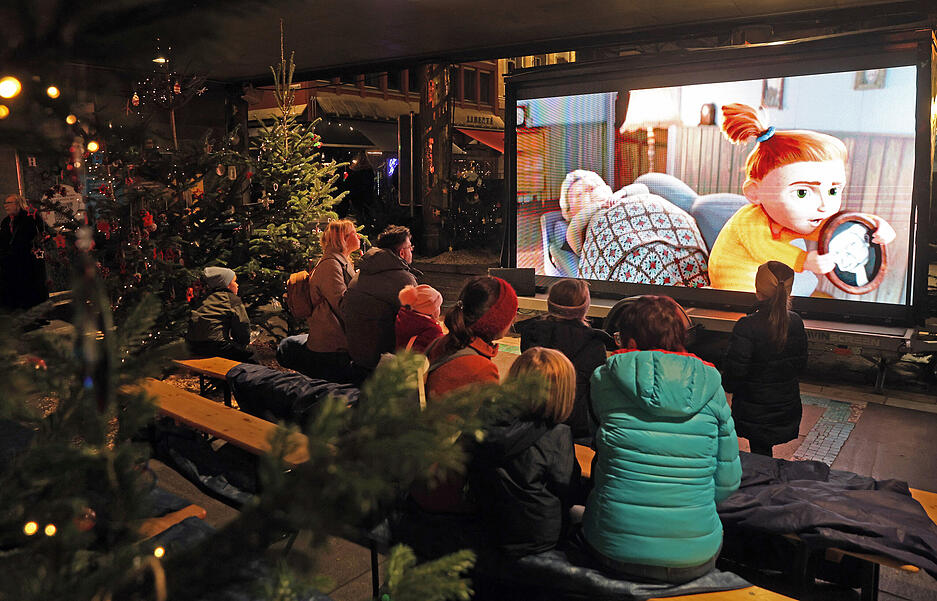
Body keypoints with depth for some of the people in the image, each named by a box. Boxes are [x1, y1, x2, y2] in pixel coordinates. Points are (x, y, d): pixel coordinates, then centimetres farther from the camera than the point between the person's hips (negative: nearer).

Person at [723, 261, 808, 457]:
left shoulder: (746, 327, -25)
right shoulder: (795, 322, -7)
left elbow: (735, 373, -20)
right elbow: (801, 364, 5)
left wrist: (727, 385, 1)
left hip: (755, 412, -5)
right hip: (787, 407, 5)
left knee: (760, 453, 12)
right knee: (764, 450, 21)